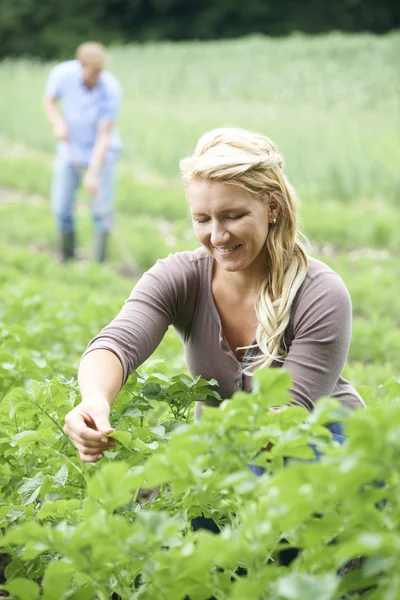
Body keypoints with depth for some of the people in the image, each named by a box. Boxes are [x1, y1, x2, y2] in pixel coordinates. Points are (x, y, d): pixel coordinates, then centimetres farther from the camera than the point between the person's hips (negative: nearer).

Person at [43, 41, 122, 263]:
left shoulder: (110, 89, -25)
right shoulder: (62, 74, -18)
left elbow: (104, 136, -23)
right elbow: (49, 101, 2)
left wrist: (93, 174, -28)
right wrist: (59, 124, -18)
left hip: (100, 151, -2)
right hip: (70, 149, 2)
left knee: (102, 209, -8)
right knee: (61, 207, -1)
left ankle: (99, 260, 5)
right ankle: (66, 257, 18)